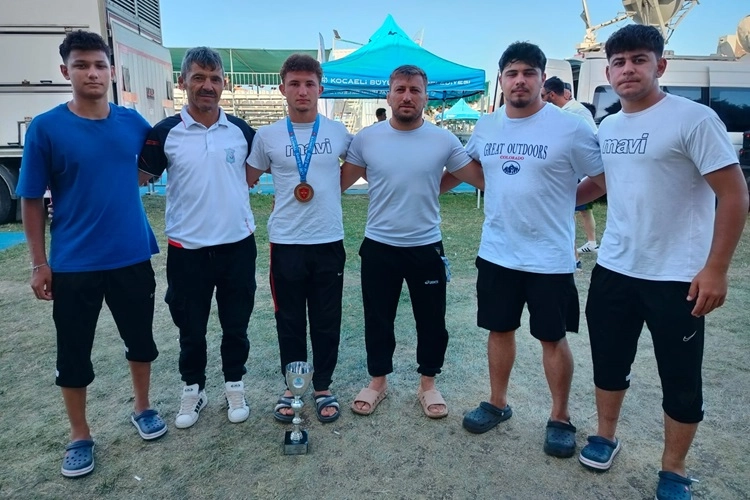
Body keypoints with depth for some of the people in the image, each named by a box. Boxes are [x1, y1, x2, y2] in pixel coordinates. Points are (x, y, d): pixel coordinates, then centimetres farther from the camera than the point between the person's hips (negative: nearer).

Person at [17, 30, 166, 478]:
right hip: (73, 265, -2)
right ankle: (80, 437, 29)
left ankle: (143, 408, 38)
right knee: (74, 354, 9)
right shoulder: (46, 128, -8)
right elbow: (32, 200, -4)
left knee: (141, 339, 15)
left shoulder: (133, 122, -1)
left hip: (133, 257, 3)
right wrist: (39, 263, -5)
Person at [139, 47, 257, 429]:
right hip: (187, 249, -1)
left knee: (235, 325, 14)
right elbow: (141, 176, 4)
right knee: (191, 329, 13)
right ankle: (193, 388, 34)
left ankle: (235, 385, 33)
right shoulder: (165, 133, -4)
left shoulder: (242, 131, 1)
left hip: (238, 245, 1)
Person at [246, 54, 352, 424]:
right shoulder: (267, 136, 0)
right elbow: (247, 181, 12)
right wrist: (283, 200, 5)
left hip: (329, 242, 1)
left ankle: (323, 388, 27)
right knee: (289, 321, 10)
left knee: (326, 321, 9)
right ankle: (291, 388, 28)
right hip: (285, 243, 0)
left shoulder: (338, 133, 1)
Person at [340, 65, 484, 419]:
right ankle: (377, 382, 35)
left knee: (431, 321, 12)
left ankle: (428, 384, 34)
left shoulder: (443, 140, -4)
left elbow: (483, 179, 0)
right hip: (378, 247, 1)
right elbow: (340, 182, 4)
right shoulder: (366, 139, -2)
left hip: (426, 248, 0)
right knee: (378, 320, 14)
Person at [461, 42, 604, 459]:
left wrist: (564, 199, -2)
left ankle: (561, 418, 28)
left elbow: (606, 178, -3)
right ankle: (498, 403, 35)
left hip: (550, 258, -4)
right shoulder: (485, 126, 4)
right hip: (495, 252, 4)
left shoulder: (570, 127, -11)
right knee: (500, 330, 16)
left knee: (553, 338, 9)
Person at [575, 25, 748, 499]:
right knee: (610, 363, 18)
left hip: (677, 278, -5)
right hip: (613, 269, 5)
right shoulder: (607, 128, 8)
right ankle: (606, 435, 40)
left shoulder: (693, 118, -11)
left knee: (681, 381, 8)